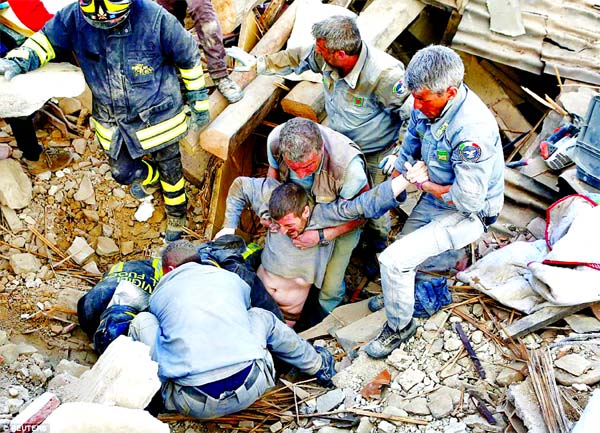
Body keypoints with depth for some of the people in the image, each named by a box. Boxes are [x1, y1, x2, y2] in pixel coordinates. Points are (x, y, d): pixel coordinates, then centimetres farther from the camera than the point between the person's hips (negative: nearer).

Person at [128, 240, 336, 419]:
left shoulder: (159, 295, 11)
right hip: (250, 390, 2)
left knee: (143, 321, 13)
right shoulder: (230, 278, 16)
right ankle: (318, 366, 40)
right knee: (260, 315, 30)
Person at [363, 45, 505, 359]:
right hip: (434, 198, 8)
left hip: (469, 213, -8)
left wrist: (426, 185, -15)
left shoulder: (473, 129, -34)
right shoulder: (427, 103, -9)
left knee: (393, 260, -16)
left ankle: (400, 327, 10)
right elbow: (409, 148, 9)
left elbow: (468, 199, -30)